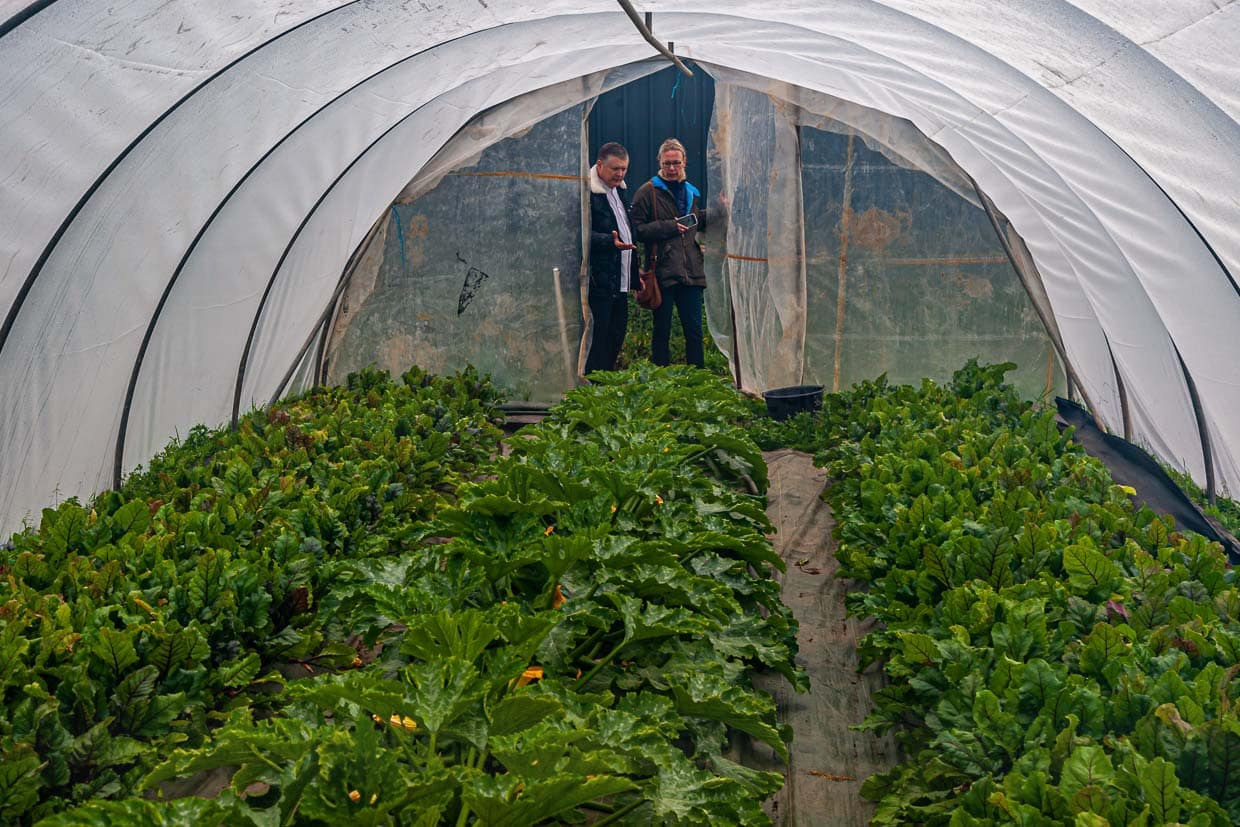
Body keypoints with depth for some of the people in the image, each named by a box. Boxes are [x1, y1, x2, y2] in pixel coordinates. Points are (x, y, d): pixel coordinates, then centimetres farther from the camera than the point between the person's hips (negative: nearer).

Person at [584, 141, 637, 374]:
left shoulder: (621, 191, 17)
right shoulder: (588, 193, -12)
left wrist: (634, 277, 21)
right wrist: (610, 241, -33)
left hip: (620, 282, 9)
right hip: (599, 282, -9)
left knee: (616, 338, 11)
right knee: (598, 338, -7)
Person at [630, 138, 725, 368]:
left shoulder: (691, 192, 17)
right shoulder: (648, 192, -3)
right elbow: (637, 230, -9)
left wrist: (719, 209, 23)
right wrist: (669, 226, -15)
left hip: (691, 272, 5)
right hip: (663, 272, -5)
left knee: (694, 331, 8)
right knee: (662, 331, 4)